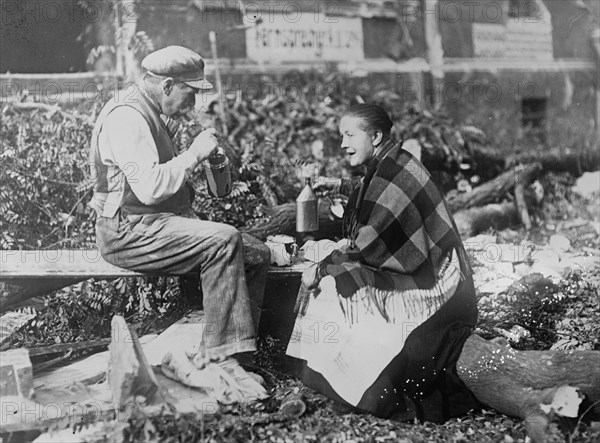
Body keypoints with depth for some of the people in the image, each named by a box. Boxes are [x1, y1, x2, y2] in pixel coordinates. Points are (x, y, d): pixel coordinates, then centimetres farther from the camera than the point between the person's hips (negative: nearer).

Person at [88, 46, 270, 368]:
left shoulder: (157, 115, 18)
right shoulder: (126, 116, -15)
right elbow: (149, 188, -28)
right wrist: (195, 153, -18)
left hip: (161, 223, 10)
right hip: (127, 232, -10)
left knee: (258, 254, -3)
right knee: (224, 240, -30)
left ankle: (237, 358, -3)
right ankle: (224, 359, -26)